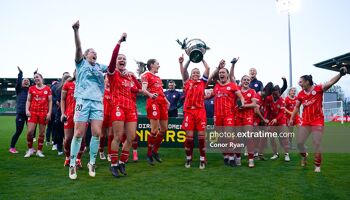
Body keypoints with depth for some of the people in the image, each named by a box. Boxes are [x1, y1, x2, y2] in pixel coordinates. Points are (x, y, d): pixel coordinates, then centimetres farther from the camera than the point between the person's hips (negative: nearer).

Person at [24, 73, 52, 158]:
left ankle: (39, 151, 15)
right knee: (30, 131, -7)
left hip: (44, 113, -1)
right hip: (33, 112, 1)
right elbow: (28, 100, 10)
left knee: (42, 132, 4)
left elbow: (50, 101, 4)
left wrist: (49, 112, -4)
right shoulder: (31, 88, 8)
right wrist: (27, 110, -4)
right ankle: (30, 149, 12)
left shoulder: (47, 89, 4)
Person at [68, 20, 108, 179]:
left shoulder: (100, 67, 23)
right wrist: (76, 31, -16)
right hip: (83, 100, -3)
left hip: (98, 102, 3)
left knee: (97, 133, -4)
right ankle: (72, 165, 9)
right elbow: (78, 47, -2)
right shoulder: (81, 63, 12)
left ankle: (92, 163, 12)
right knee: (79, 133, -4)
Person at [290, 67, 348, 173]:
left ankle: (317, 165, 17)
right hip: (305, 122, 4)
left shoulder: (319, 88, -8)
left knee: (316, 144, -1)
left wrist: (340, 74, -37)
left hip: (318, 122, -4)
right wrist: (291, 119, 8)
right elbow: (297, 107, 12)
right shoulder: (300, 94, 4)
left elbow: (331, 82, -21)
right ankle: (304, 156, 36)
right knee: (299, 142, 6)